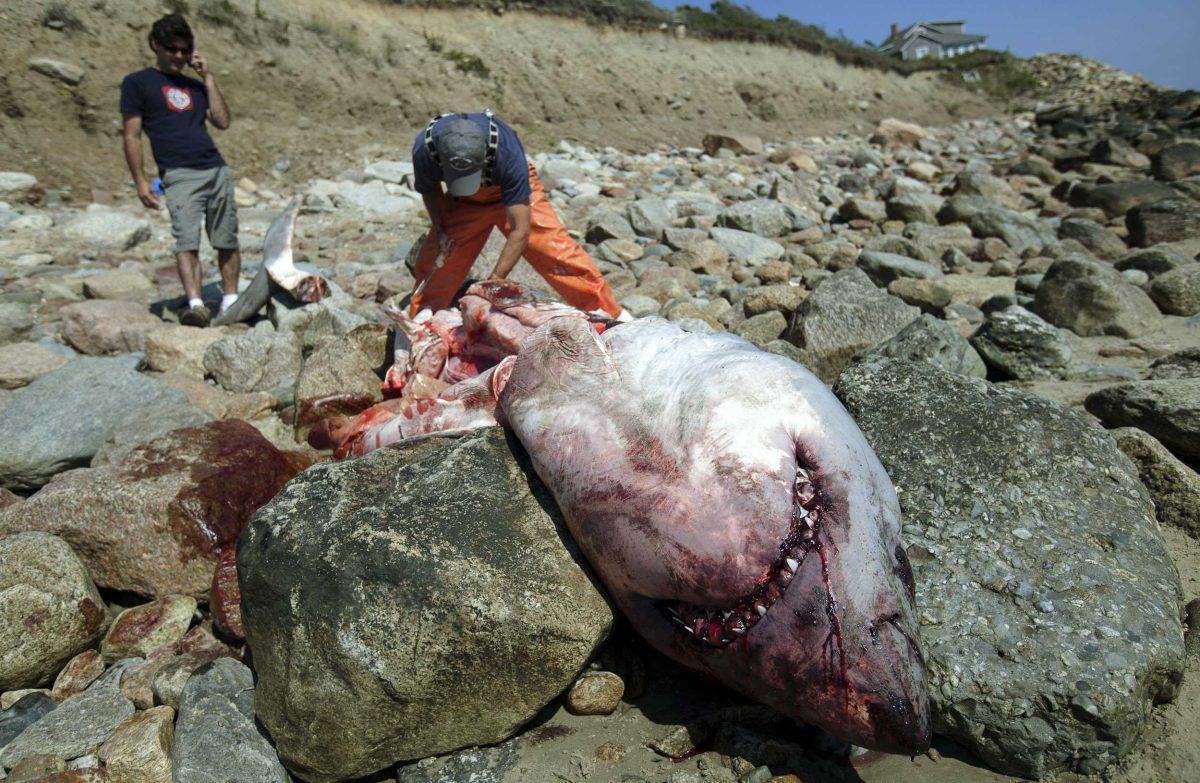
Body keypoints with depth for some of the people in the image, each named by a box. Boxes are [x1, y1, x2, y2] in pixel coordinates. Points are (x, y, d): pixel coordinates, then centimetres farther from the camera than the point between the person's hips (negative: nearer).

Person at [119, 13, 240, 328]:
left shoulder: (194, 86, 24)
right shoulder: (137, 83, 11)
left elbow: (222, 121, 10)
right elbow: (132, 136, 5)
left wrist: (207, 78, 10)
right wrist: (140, 182, -4)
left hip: (218, 171, 4)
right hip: (179, 175, -4)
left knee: (227, 241, 1)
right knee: (186, 240, -18)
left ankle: (230, 301, 8)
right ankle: (195, 305, -27)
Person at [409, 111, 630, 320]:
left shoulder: (506, 152, -41)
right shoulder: (425, 148, -32)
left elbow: (520, 230, -37)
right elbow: (429, 189, -4)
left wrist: (494, 281, -38)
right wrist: (440, 229, -14)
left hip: (513, 193, -3)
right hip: (464, 203, 3)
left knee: (559, 253, -12)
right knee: (434, 264, -3)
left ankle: (610, 313, 1)